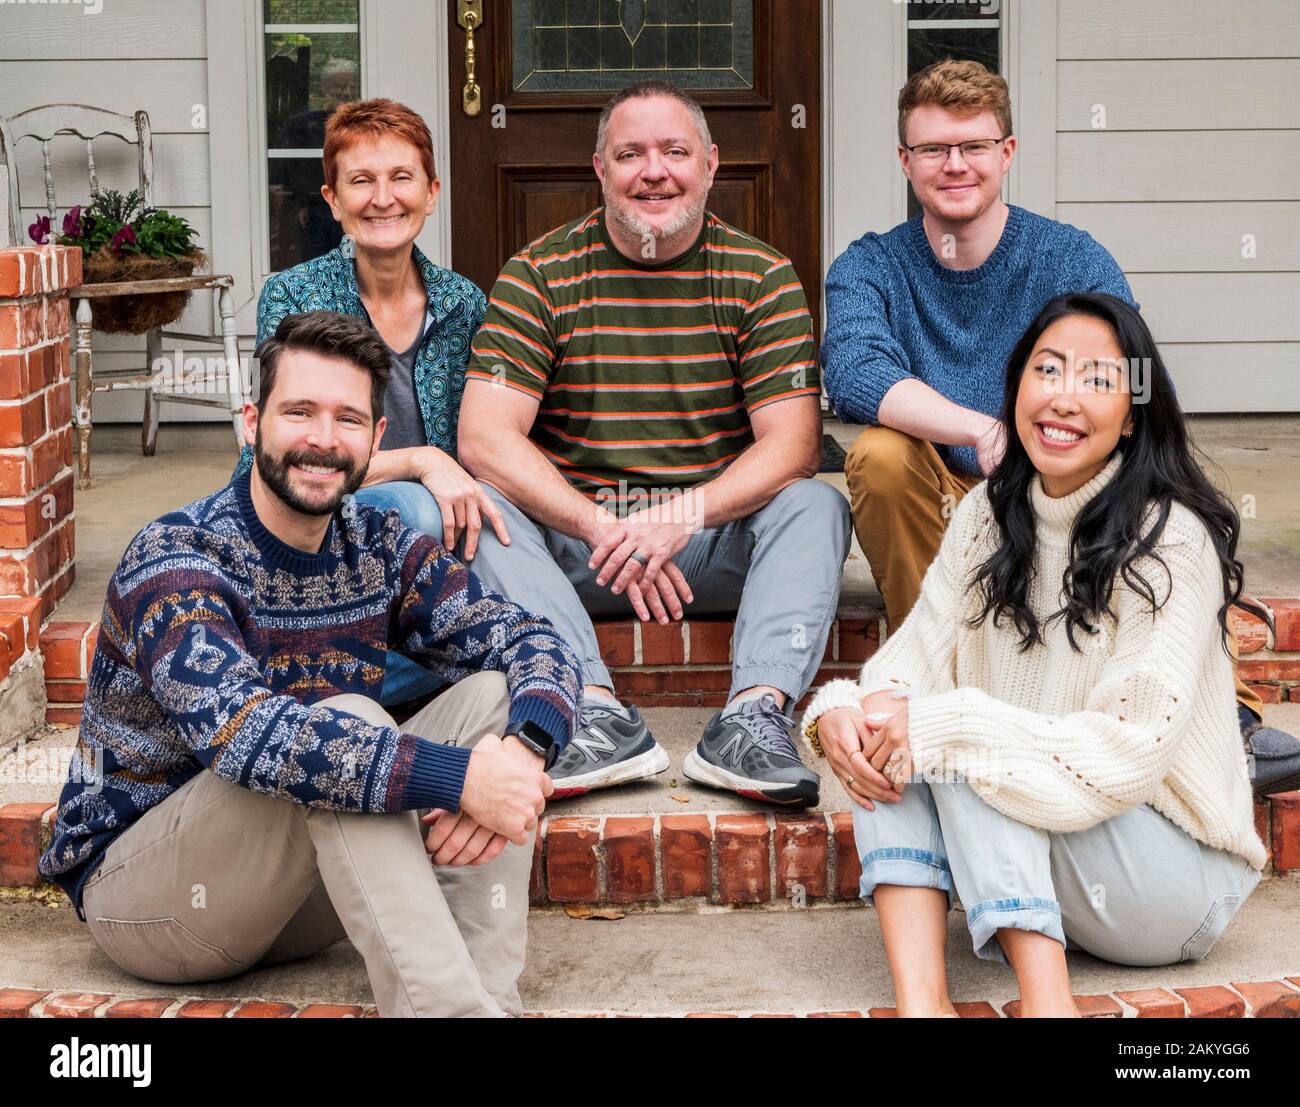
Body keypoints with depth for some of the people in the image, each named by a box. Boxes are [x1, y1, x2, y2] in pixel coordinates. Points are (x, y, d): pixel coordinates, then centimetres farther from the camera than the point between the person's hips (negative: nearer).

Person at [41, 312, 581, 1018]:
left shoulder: (380, 549, 1)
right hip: (135, 894, -6)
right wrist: (460, 778, -41)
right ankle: (446, 1006, -34)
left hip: (303, 895, 7)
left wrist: (523, 749, -30)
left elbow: (535, 644, -6)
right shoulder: (170, 562, -19)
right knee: (341, 722, -31)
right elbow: (242, 734, -37)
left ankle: (488, 996, -24)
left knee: (492, 694, -11)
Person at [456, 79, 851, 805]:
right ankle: (600, 713, -41)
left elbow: (793, 444, -7)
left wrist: (684, 514, -24)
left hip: (717, 541, 0)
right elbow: (485, 439, -10)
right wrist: (604, 530, -21)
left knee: (815, 504, -25)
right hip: (573, 535, 0)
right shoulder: (540, 274, 0)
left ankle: (756, 713, -41)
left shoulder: (761, 275, 2)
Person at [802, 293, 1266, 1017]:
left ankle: (1046, 998, -32)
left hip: (1178, 881, -6)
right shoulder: (988, 515, 3)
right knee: (878, 742, -17)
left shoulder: (1173, 543, -17)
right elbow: (917, 661, -2)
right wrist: (841, 710, -25)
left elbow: (1126, 755, -24)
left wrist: (942, 726, -29)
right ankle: (921, 998, -30)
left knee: (953, 745, -25)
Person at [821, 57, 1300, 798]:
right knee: (879, 454, -30)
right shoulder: (870, 269, -1)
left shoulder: (1074, 260, 0)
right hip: (940, 521, 0)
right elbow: (856, 374, -24)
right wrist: (984, 431, -42)